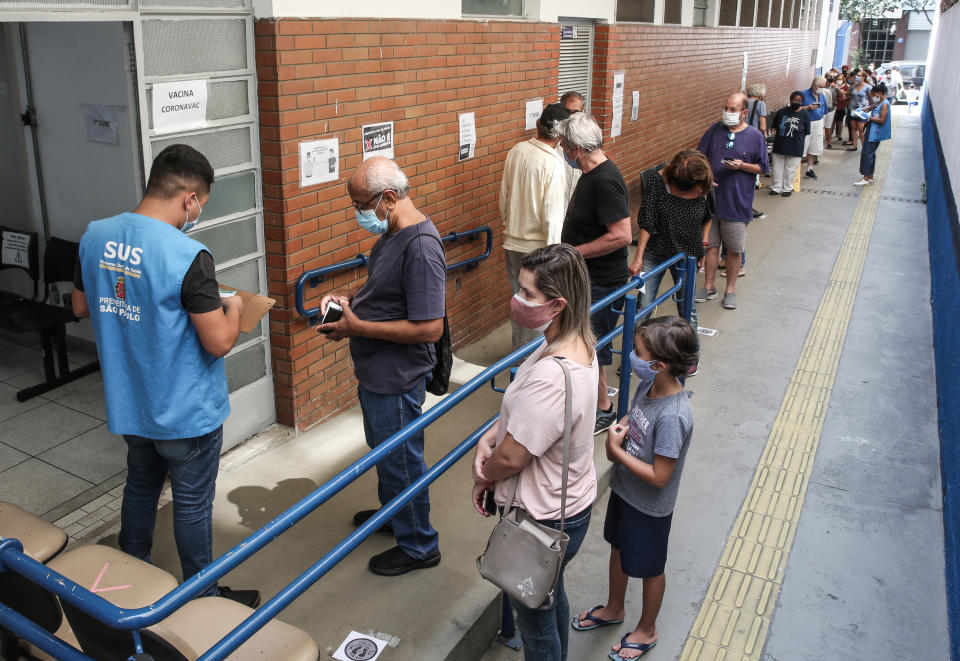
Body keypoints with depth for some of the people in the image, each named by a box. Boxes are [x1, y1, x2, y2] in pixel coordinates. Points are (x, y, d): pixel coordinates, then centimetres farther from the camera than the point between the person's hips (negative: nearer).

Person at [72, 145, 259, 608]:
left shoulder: (95, 237, -4)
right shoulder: (188, 256, -27)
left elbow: (81, 307, 11)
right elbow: (219, 342, -24)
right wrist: (232, 308, -5)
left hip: (128, 405, 7)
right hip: (186, 413, -7)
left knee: (141, 487, 26)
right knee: (192, 503, 11)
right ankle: (202, 598, 30)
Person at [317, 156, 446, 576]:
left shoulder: (420, 247, -28)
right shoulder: (392, 233, 4)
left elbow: (429, 328, -31)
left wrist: (357, 326, -25)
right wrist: (350, 298, 0)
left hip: (397, 379, -10)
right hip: (375, 370, 10)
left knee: (401, 461, 7)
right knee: (382, 448, 27)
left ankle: (418, 546, 28)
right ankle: (392, 513, 51)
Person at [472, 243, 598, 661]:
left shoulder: (552, 376, -37)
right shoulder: (579, 344, -6)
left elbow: (512, 457, -27)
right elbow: (521, 407, 9)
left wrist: (482, 476, -7)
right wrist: (489, 437, -3)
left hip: (543, 519, -9)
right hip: (571, 502, 9)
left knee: (535, 619, 16)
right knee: (552, 595, 32)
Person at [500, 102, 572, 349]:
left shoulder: (516, 151, -1)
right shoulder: (554, 164, -20)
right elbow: (552, 216, -20)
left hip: (512, 241, 7)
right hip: (537, 246, -7)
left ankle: (518, 352, 34)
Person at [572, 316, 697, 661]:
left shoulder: (672, 416, -36)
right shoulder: (648, 385, -12)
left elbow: (659, 477, -30)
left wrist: (617, 451, -23)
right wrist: (617, 430, -12)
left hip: (649, 507, -8)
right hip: (624, 489, 8)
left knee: (649, 567, 17)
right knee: (619, 547, 28)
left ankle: (646, 630, 43)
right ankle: (614, 608, 54)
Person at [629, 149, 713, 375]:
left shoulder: (705, 189, -12)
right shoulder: (657, 181, -17)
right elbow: (646, 222, -15)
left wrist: (703, 243, 12)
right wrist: (638, 257, -16)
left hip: (687, 255, 1)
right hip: (655, 251, -1)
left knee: (686, 306, 12)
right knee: (643, 305, 0)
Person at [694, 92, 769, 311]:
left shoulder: (755, 136, -3)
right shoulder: (715, 130, 4)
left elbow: (762, 168, 1)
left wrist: (742, 166, -16)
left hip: (737, 203, -2)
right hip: (711, 198, 3)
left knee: (734, 249, 6)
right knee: (711, 244, 10)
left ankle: (731, 289, 21)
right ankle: (709, 287, 22)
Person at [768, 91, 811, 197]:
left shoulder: (804, 115, -4)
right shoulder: (781, 112, 0)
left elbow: (806, 132, 2)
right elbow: (775, 127, 10)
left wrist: (798, 142, 1)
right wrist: (781, 137, 6)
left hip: (795, 148, -2)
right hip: (779, 145, 2)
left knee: (790, 169, 6)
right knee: (777, 167, 9)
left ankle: (787, 188, 20)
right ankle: (776, 187, 21)